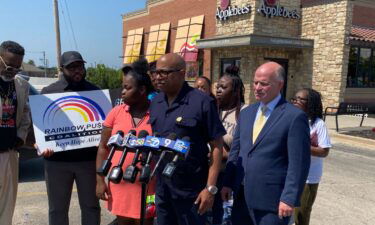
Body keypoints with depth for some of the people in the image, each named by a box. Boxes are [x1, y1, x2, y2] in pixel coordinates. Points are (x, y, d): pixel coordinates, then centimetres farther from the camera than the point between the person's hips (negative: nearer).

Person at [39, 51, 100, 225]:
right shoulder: (48, 92, 5)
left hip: (89, 159, 1)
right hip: (57, 160, 0)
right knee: (57, 209, 12)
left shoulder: (95, 91, 7)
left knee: (91, 206, 12)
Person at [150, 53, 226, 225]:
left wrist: (210, 188, -15)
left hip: (191, 190, -5)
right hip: (161, 189, 6)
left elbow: (216, 146, -12)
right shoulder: (154, 103, 5)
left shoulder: (202, 102, -13)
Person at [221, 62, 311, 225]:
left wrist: (289, 198, -15)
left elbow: (298, 163, -13)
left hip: (272, 200, -6)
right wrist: (228, 183, 9)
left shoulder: (295, 117, -11)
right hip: (242, 196, 6)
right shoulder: (246, 113, 9)